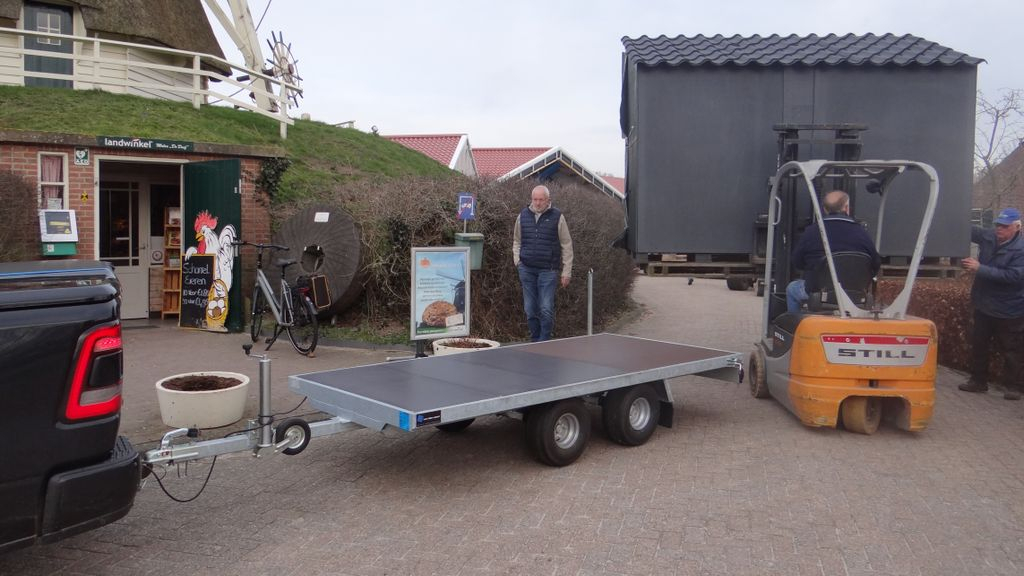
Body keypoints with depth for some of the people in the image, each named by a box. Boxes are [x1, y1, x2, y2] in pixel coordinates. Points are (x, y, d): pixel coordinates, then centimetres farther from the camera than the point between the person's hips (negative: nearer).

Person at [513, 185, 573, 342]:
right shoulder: (523, 216, 11)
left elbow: (566, 246, 2)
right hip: (526, 269, 4)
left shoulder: (557, 217, 1)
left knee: (546, 309, -9)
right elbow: (517, 241, 23)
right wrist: (517, 261, 8)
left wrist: (566, 272, -1)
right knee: (530, 310, 7)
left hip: (547, 270, -3)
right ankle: (535, 341, 19)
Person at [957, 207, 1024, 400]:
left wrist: (980, 268, -29)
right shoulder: (988, 236, -2)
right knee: (978, 345, 15)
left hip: (1008, 310, -6)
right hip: (984, 305, 6)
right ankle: (978, 380, 27)